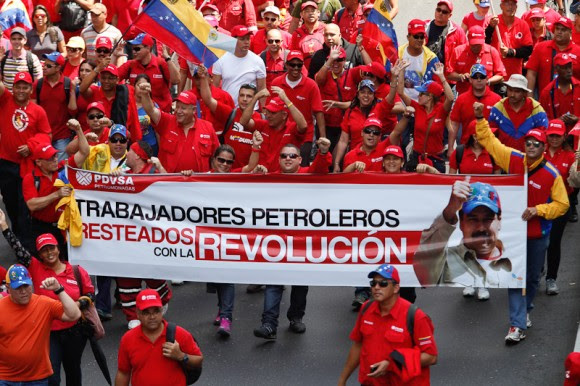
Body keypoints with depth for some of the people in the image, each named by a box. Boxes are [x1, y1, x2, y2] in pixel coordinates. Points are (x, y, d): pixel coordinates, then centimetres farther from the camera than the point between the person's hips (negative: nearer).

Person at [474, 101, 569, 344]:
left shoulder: (552, 174, -14)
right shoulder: (513, 159, -6)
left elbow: (562, 204, -8)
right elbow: (489, 140, 4)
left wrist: (538, 210, -20)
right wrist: (481, 119, -3)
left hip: (538, 234, -1)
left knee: (532, 276, 16)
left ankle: (525, 311, 41)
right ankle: (518, 325, -5)